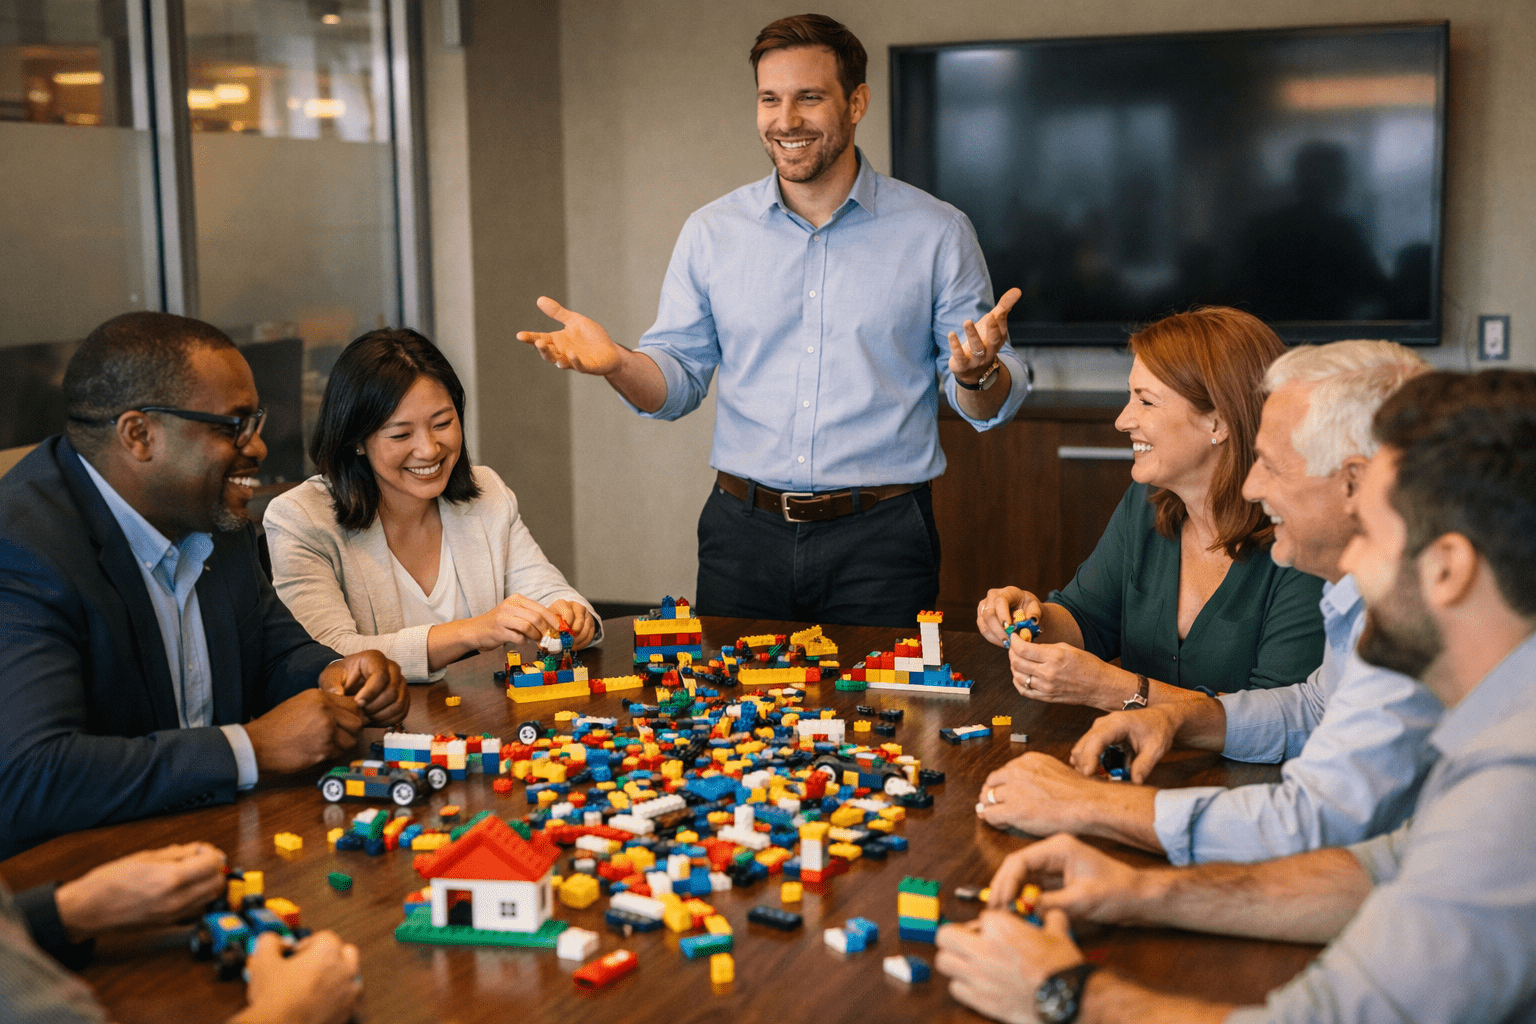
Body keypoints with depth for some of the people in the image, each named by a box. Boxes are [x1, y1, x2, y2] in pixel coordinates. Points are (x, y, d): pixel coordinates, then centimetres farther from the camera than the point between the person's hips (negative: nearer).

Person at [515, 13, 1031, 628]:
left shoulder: (936, 232, 0)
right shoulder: (711, 232, 6)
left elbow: (990, 408, 1)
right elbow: (678, 380, 9)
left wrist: (977, 372, -22)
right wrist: (615, 364, -11)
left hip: (880, 538, -2)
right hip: (745, 535, 2)